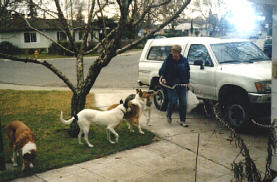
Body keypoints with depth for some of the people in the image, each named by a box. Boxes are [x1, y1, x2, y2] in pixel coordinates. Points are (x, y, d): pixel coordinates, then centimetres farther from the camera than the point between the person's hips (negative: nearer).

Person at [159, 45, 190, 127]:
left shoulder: (184, 60, 5)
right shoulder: (168, 60, -3)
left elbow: (187, 71, 17)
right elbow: (162, 71, 3)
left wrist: (187, 81, 7)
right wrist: (163, 78, -15)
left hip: (182, 84, 3)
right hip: (171, 85, -3)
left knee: (183, 103, 1)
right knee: (173, 101, -8)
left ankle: (182, 120, 13)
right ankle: (168, 114, 24)